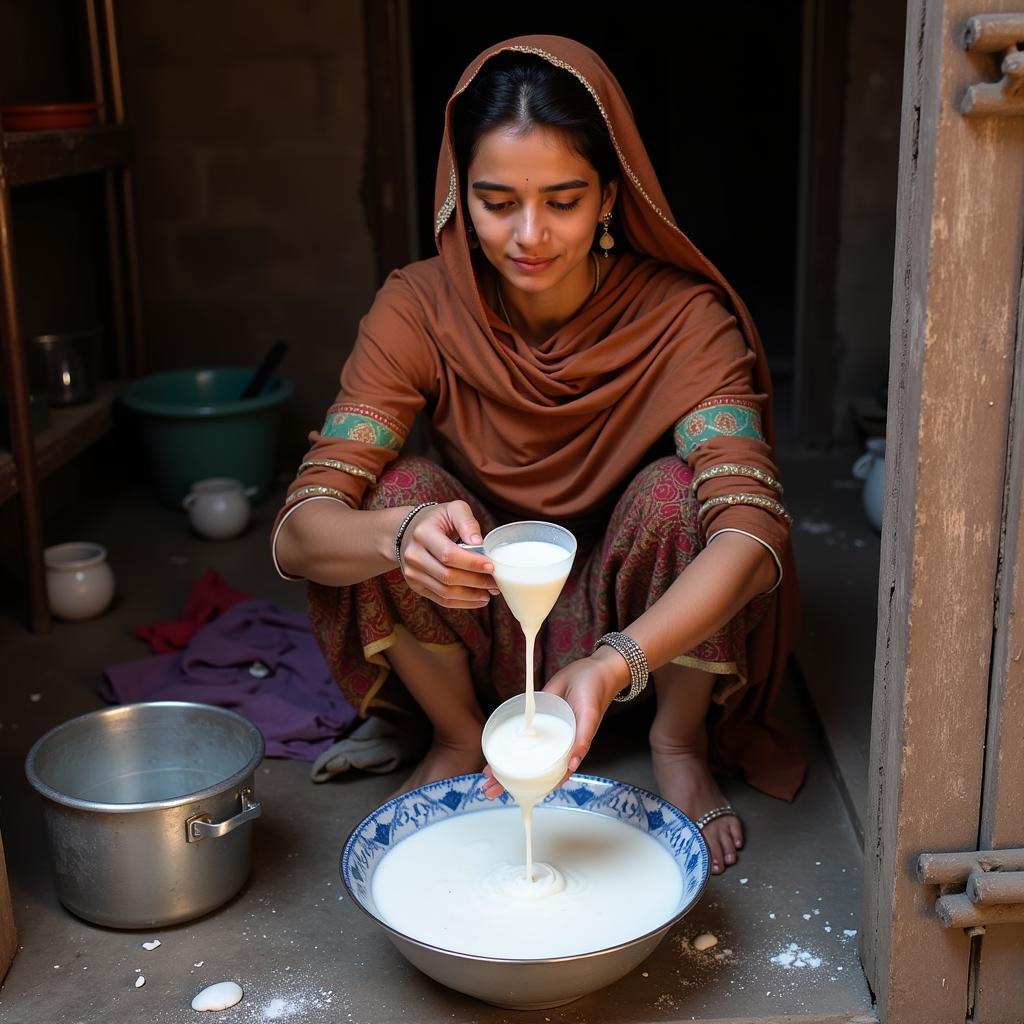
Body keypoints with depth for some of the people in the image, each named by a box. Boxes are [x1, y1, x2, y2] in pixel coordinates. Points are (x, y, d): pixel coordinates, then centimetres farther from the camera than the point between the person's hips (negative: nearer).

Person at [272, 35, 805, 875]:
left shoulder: (683, 319, -22)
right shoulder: (419, 311, -19)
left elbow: (752, 531, -35)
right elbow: (298, 533, -26)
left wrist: (613, 665, -52)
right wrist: (402, 536, -49)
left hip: (647, 632, 0)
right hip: (484, 623, 1)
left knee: (677, 491, -30)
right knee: (392, 492, -26)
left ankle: (680, 745, -2)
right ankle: (461, 740, -1)